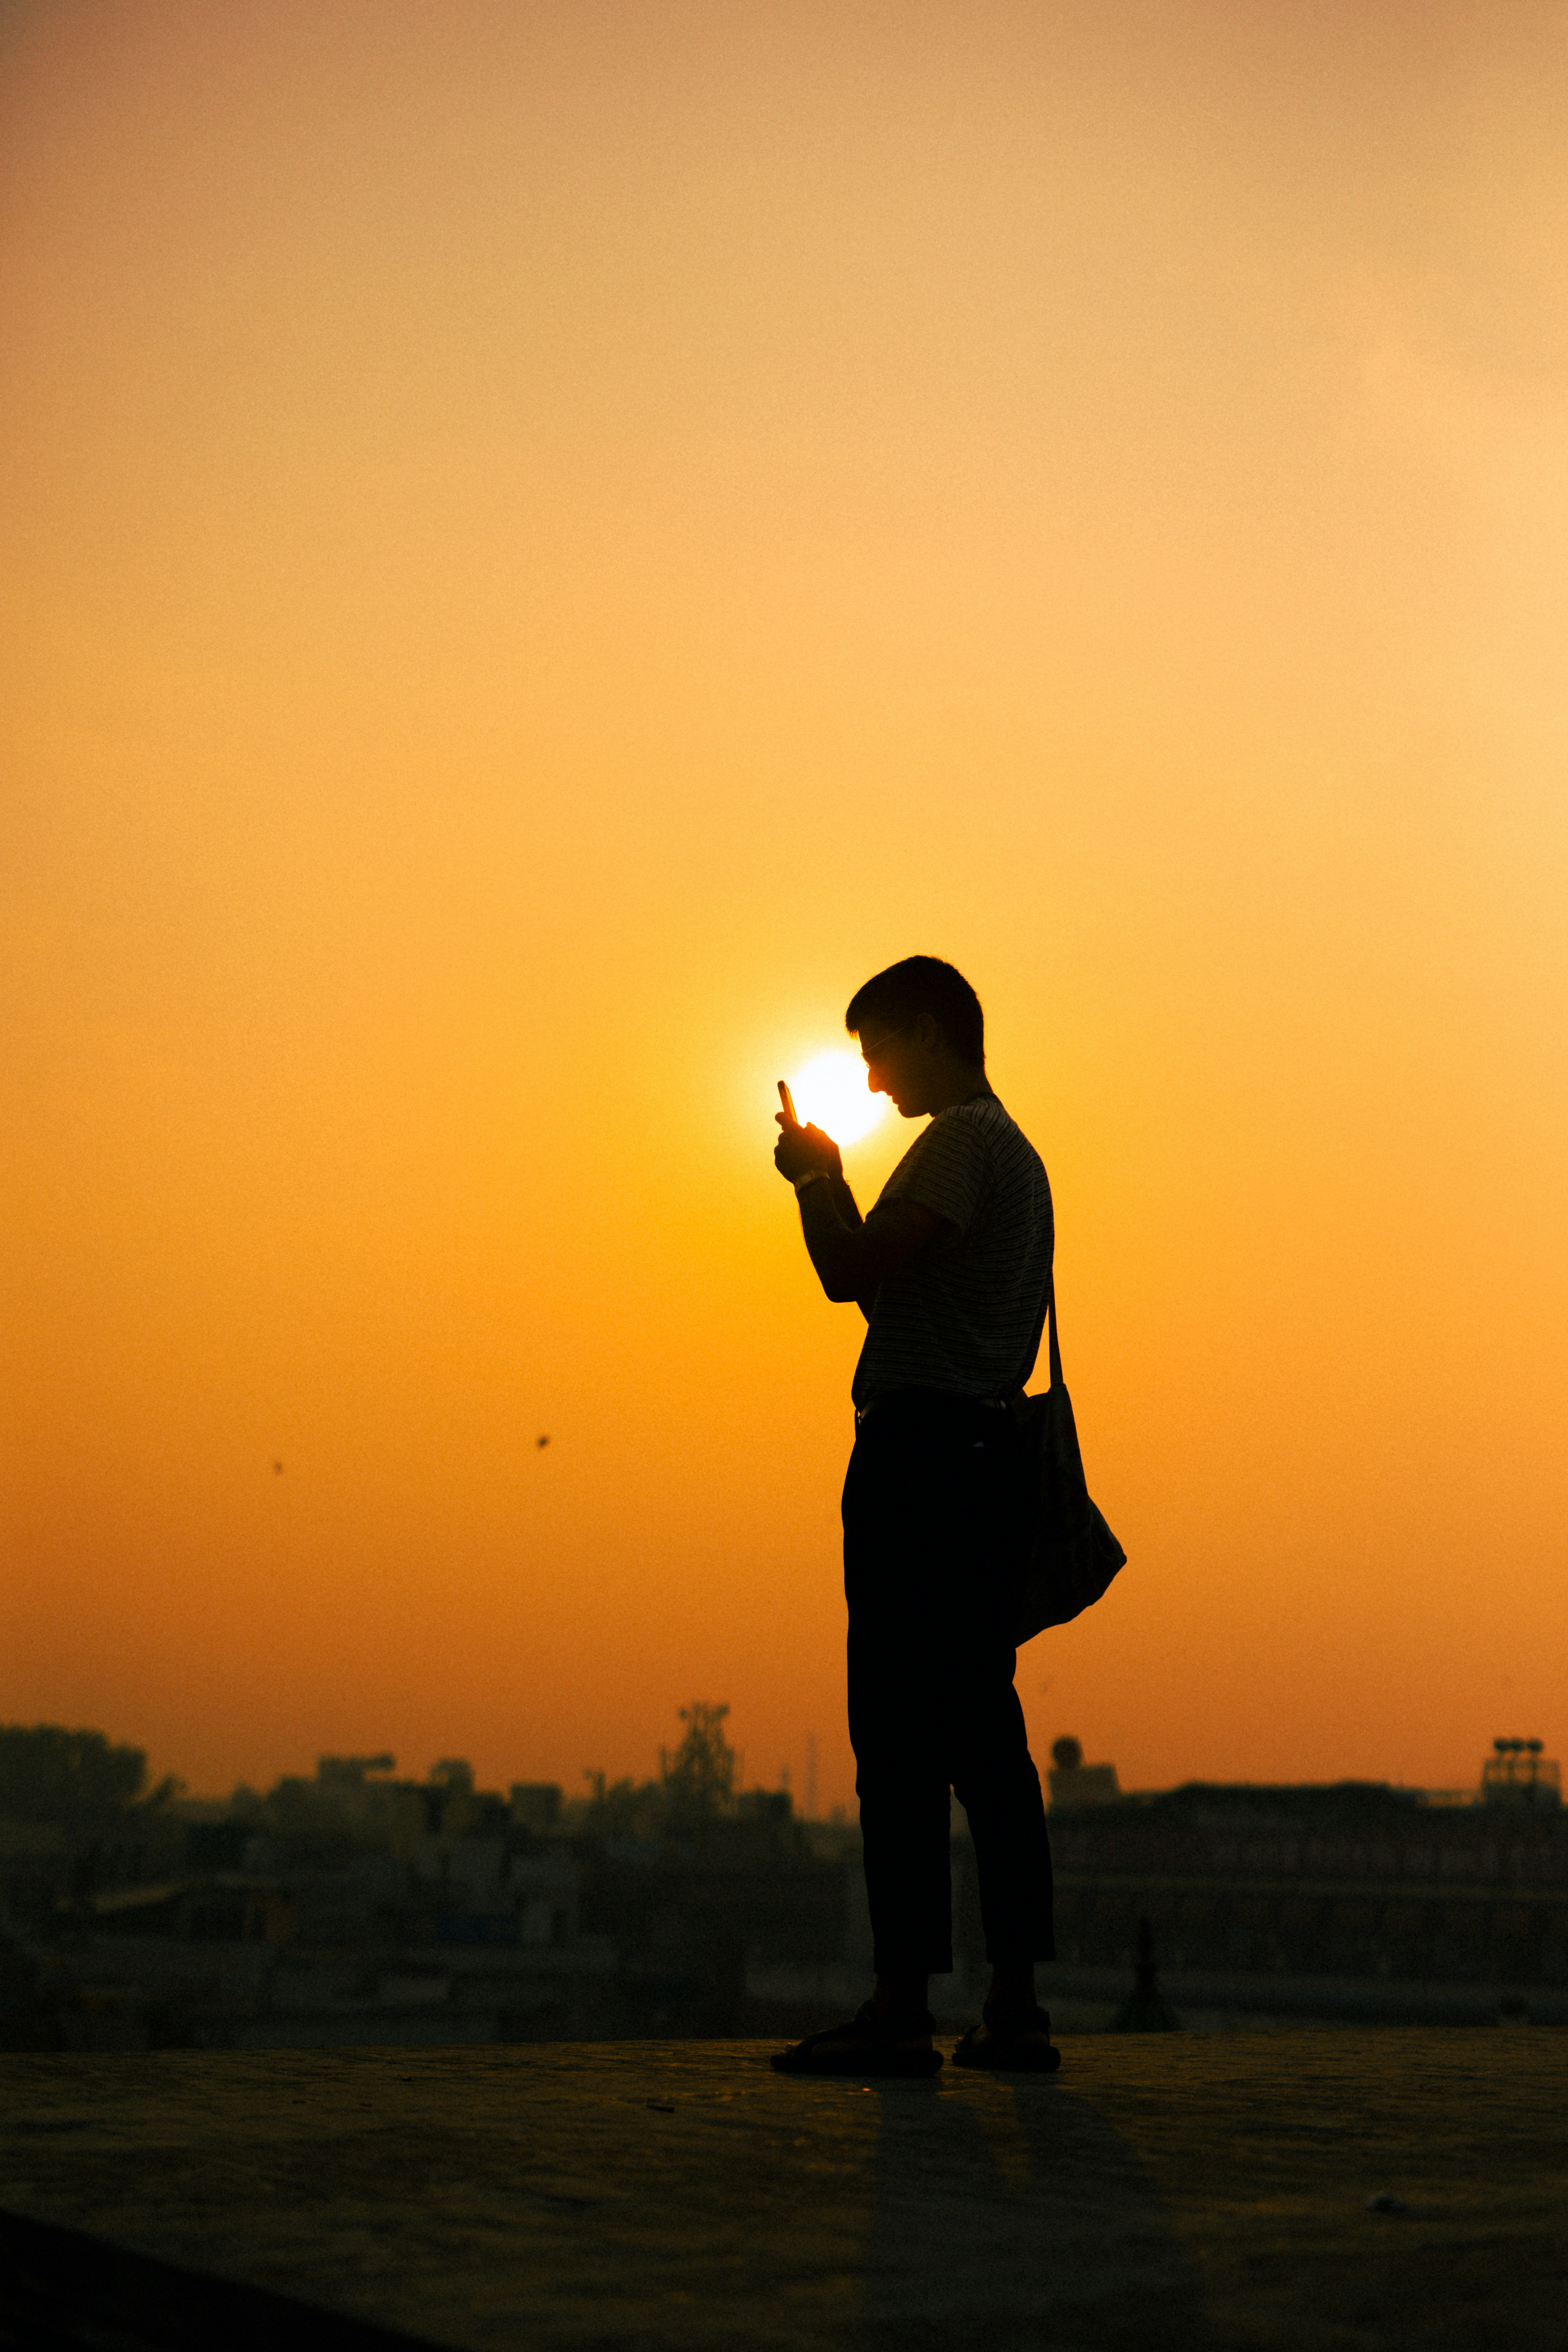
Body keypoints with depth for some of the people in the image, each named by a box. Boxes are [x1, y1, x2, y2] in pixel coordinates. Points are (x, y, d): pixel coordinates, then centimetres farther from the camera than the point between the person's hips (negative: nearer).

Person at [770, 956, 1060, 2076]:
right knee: (984, 1733, 9)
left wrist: (815, 1177, 0)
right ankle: (1017, 2004, 10)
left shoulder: (960, 1142, -7)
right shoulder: (1020, 1155, 24)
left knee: (900, 1731, -10)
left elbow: (853, 1274, -15)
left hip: (920, 1448, -10)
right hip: (991, 1451, 10)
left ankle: (902, 2004, -11)